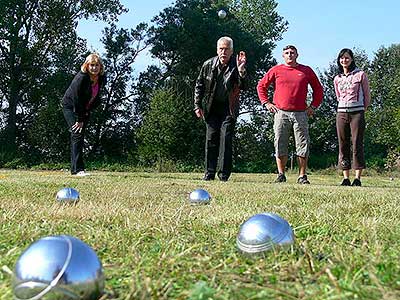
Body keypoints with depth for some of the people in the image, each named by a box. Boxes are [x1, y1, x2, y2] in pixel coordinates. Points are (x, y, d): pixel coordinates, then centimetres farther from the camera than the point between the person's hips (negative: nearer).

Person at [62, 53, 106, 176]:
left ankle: (75, 168, 13)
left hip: (85, 109, 7)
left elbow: (96, 97, 2)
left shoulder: (102, 79, -10)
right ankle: (78, 169, -18)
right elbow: (76, 100, -26)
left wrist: (88, 111, -3)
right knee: (77, 134, -15)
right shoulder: (81, 78, -28)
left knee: (80, 136, 7)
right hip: (70, 107, -6)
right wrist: (79, 120, -22)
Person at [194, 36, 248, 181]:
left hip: (229, 108, -2)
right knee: (211, 138, 1)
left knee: (226, 138, -7)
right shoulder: (208, 65, -3)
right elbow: (199, 85, 8)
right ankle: (210, 172, 7)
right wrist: (197, 106, 3)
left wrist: (241, 71, -38)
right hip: (211, 108, 2)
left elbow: (244, 87, -22)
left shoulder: (236, 66, -10)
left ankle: (224, 173, -3)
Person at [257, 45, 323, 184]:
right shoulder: (276, 70, 9)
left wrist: (313, 106, 9)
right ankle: (281, 175, 8)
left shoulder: (306, 71, 11)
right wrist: (266, 103, 6)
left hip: (301, 114, 0)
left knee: (303, 145, -2)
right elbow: (261, 86, 16)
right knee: (280, 145, -1)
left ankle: (302, 176, 4)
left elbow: (318, 89, 19)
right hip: (281, 113, 0)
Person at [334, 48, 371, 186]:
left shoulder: (360, 75, 1)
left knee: (357, 144, -6)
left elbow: (367, 97, 8)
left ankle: (358, 178, -4)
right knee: (343, 145, 1)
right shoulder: (337, 79, 12)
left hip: (357, 113, -4)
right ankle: (346, 178, 5)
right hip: (341, 113, 4)